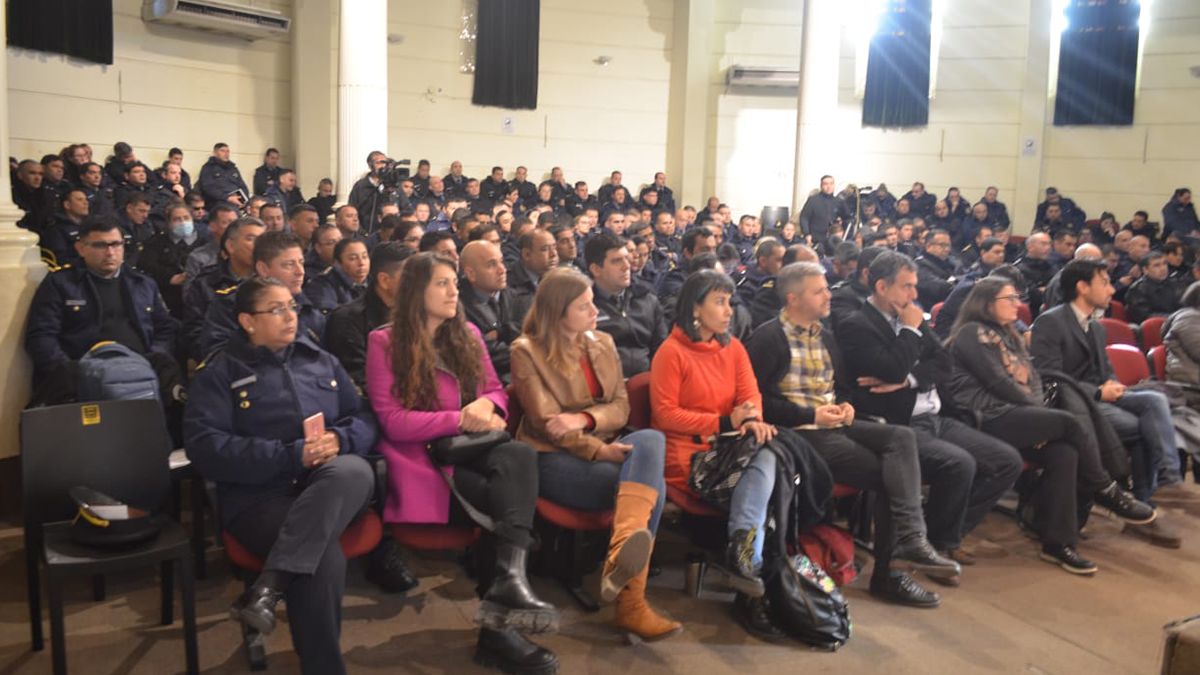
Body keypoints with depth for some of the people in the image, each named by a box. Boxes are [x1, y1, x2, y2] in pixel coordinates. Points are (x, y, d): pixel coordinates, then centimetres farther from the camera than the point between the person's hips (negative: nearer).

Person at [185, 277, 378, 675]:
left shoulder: (321, 360, 21)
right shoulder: (220, 373, 8)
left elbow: (365, 420, 18)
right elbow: (205, 446, -6)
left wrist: (339, 440, -7)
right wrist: (290, 456, -14)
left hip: (333, 487, 4)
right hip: (259, 493, -3)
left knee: (354, 470, -35)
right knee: (326, 559, -32)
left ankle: (268, 586, -37)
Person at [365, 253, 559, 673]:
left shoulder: (468, 335, 18)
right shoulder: (384, 343, 1)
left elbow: (496, 390, 18)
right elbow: (392, 422, -7)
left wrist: (486, 405, -7)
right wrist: (461, 419, -13)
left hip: (470, 449, 5)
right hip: (422, 456, -5)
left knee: (520, 455, -32)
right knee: (502, 499, -31)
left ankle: (509, 576, -46)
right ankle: (499, 629, -26)